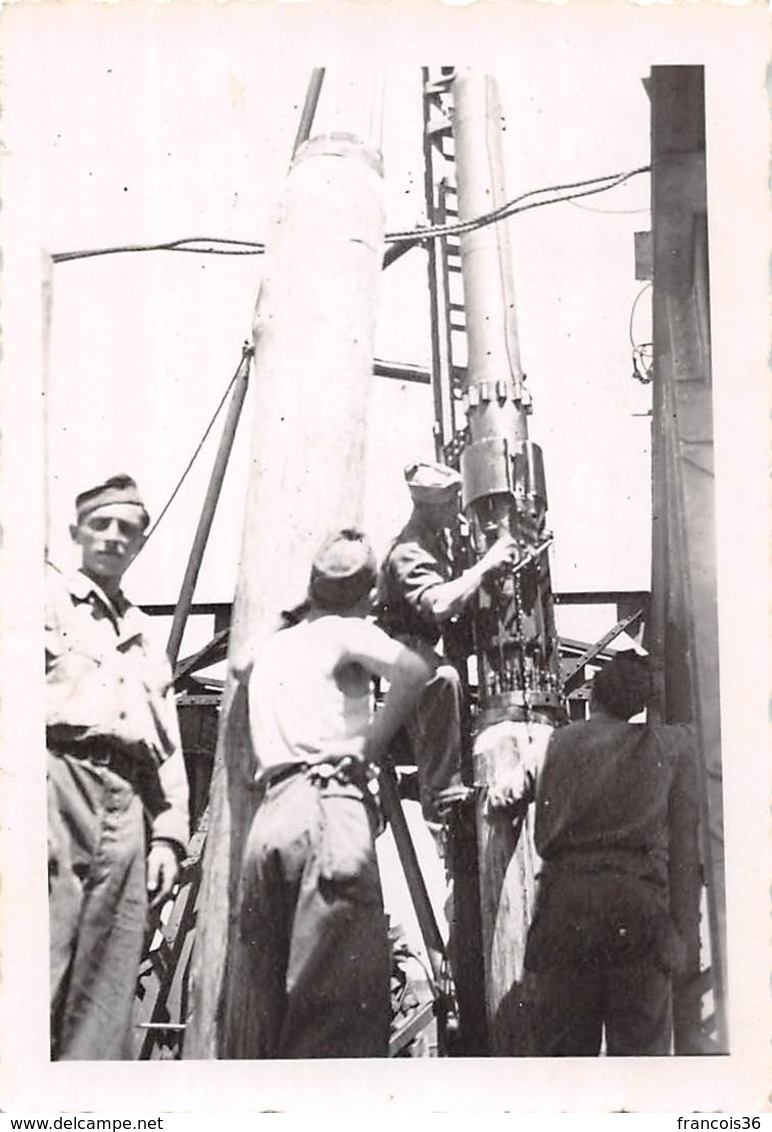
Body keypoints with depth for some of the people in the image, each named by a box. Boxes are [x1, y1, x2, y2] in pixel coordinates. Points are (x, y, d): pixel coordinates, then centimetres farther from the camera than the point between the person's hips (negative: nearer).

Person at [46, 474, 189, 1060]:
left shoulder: (147, 637, 30)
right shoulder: (49, 596, 13)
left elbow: (169, 749, 26)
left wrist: (169, 834, 14)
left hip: (125, 801, 6)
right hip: (59, 773, -6)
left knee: (108, 991, -2)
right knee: (41, 959, -19)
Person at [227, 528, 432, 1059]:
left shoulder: (270, 647, 26)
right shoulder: (347, 633, 7)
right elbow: (415, 671, -10)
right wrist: (371, 746, 0)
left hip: (268, 812, 7)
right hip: (329, 806, -7)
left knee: (261, 989, 6)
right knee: (343, 993, -13)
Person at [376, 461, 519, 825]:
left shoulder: (440, 536, 7)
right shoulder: (408, 553, -24)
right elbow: (439, 605, -42)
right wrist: (485, 565, -36)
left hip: (422, 648, 11)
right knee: (443, 679, -38)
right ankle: (440, 801, -39)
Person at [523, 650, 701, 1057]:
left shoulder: (563, 741, 10)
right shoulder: (674, 744, 5)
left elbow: (542, 835, 10)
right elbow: (685, 849, 2)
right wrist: (681, 932, 2)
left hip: (565, 899, 1)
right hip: (640, 899, -1)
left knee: (561, 1049, 9)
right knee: (639, 1050, 4)